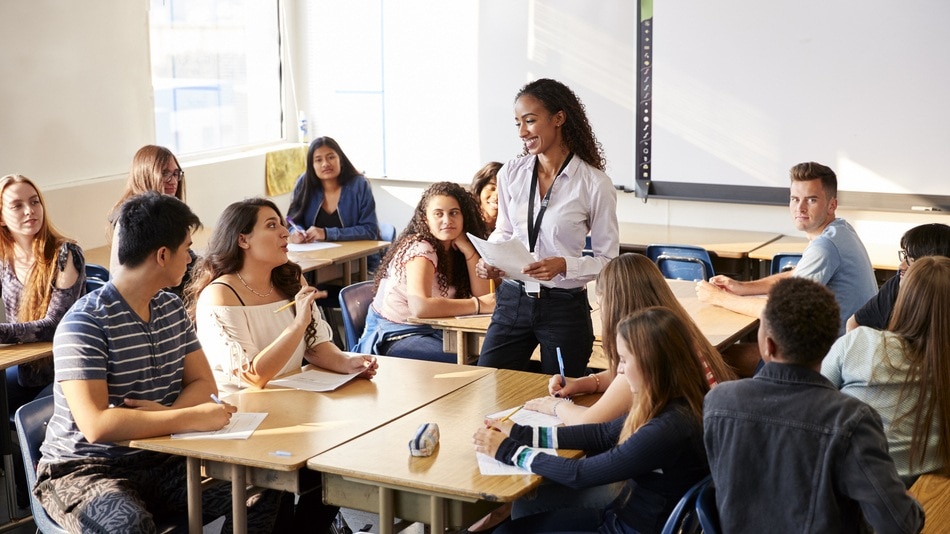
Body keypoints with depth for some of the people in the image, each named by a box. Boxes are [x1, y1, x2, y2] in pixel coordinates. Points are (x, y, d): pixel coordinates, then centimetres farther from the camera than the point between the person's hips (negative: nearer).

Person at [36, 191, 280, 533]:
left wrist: (168, 413, -15)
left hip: (158, 460, 7)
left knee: (264, 489, -12)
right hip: (84, 471, -7)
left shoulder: (172, 308, 7)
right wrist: (192, 418, -26)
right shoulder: (85, 323, -19)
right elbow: (96, 425, -28)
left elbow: (203, 384, 7)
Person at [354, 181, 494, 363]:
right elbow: (420, 306, -34)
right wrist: (478, 305, -27)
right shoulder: (419, 249, -18)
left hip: (431, 331, 7)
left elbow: (483, 295, -5)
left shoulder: (454, 249, 4)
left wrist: (468, 249, -13)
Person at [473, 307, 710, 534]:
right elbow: (604, 434, 8)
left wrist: (508, 450, -12)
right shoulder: (666, 405, -4)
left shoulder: (668, 430, -31)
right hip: (624, 514, 8)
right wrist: (521, 434, 4)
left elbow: (581, 474, -24)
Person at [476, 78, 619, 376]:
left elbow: (607, 259, -5)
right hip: (513, 301, 3)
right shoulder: (511, 174, 1)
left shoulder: (595, 184, -10)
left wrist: (564, 265, -21)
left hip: (565, 309, -3)